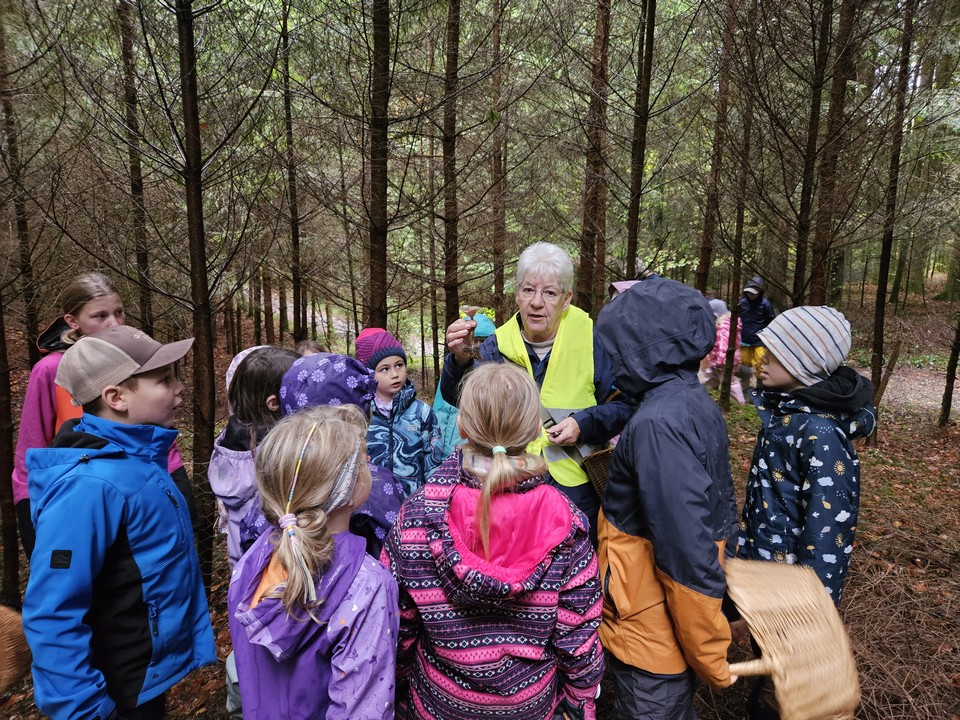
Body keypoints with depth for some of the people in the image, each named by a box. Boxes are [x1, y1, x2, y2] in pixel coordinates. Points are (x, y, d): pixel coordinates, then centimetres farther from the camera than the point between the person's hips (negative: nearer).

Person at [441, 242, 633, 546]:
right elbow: (460, 398, -17)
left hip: (577, 490, -1)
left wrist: (584, 424, -18)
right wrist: (460, 360, -38)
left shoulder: (591, 340, -6)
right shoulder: (498, 345, -3)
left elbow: (624, 404, 0)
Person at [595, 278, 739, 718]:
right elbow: (717, 510, 11)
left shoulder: (659, 424, -28)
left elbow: (688, 551, -27)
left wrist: (709, 657, -17)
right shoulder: (694, 401, 2)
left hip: (652, 630, -8)